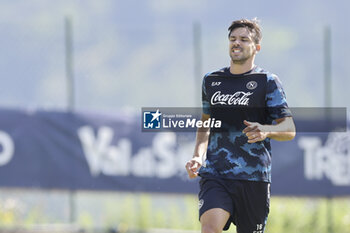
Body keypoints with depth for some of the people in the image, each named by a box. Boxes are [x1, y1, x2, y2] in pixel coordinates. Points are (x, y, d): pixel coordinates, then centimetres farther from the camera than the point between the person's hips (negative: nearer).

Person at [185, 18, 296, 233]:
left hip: (253, 177, -2)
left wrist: (266, 131, -24)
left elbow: (290, 130, -2)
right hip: (214, 173, 2)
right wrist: (198, 157, 12)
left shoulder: (268, 82, 2)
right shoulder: (211, 80, 15)